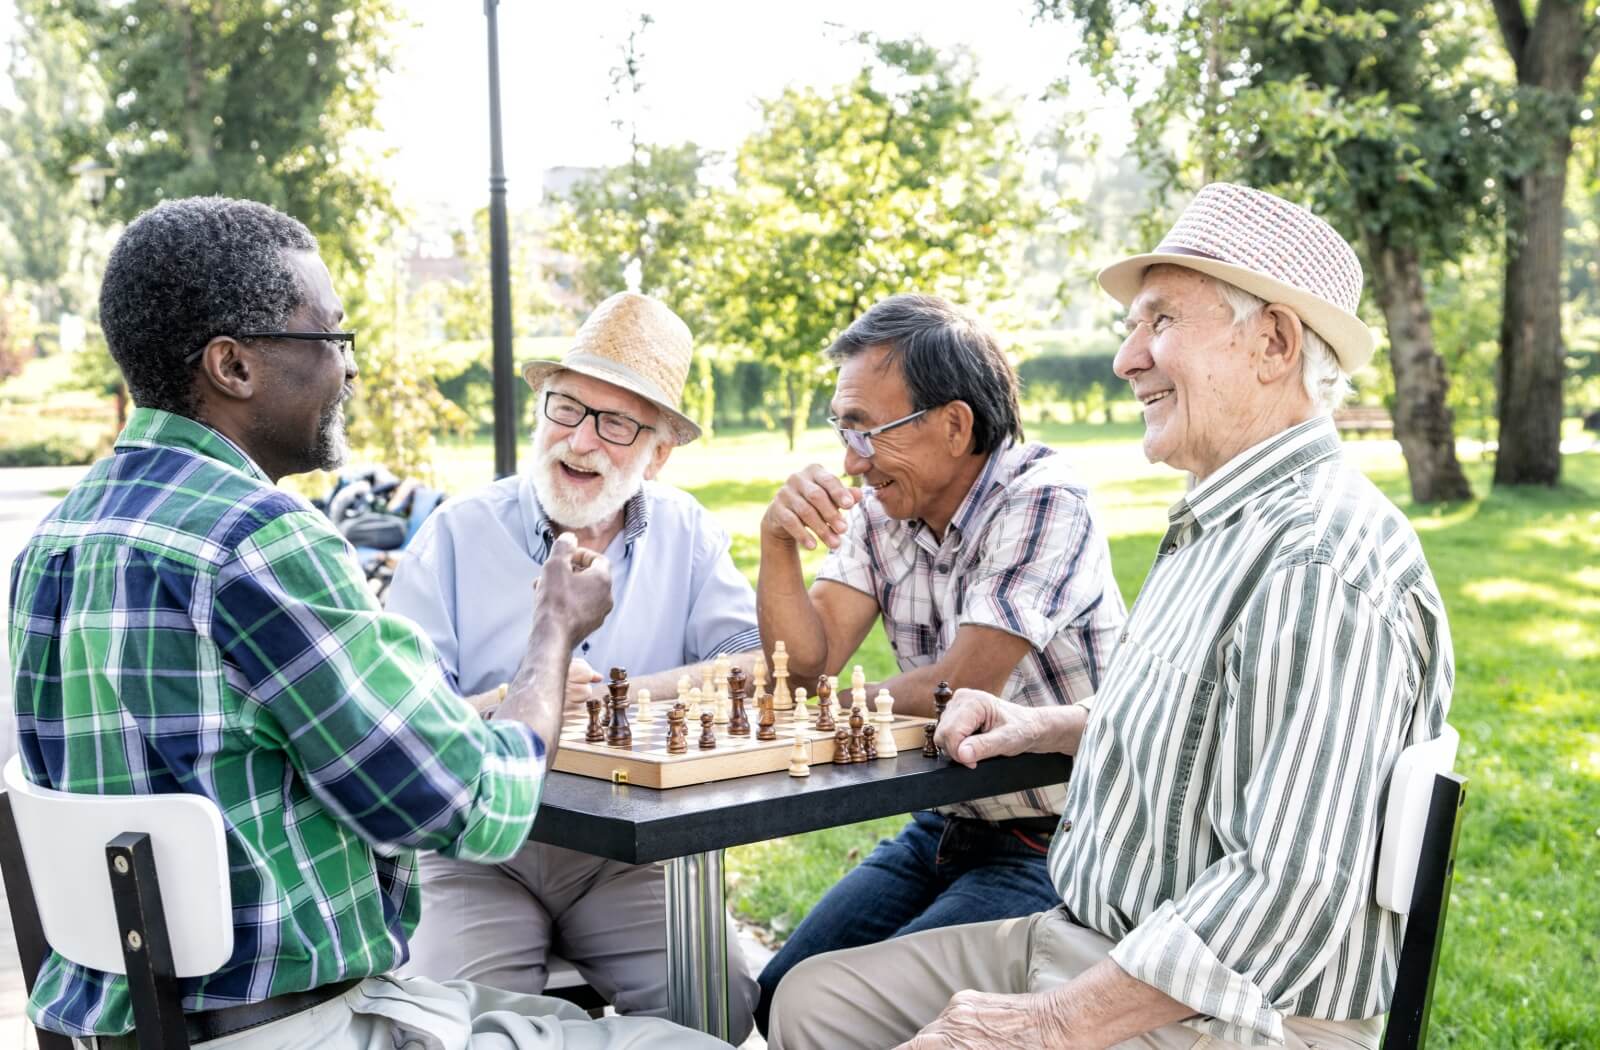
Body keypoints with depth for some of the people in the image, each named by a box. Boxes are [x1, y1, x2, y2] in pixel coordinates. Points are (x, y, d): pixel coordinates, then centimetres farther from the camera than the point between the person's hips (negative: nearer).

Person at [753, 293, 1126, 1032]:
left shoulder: (1043, 502, -18)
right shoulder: (880, 508, 3)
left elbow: (961, 689, -23)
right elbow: (807, 661, -4)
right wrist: (778, 541, -19)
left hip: (1050, 850, -7)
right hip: (943, 828, 7)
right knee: (781, 994, -4)